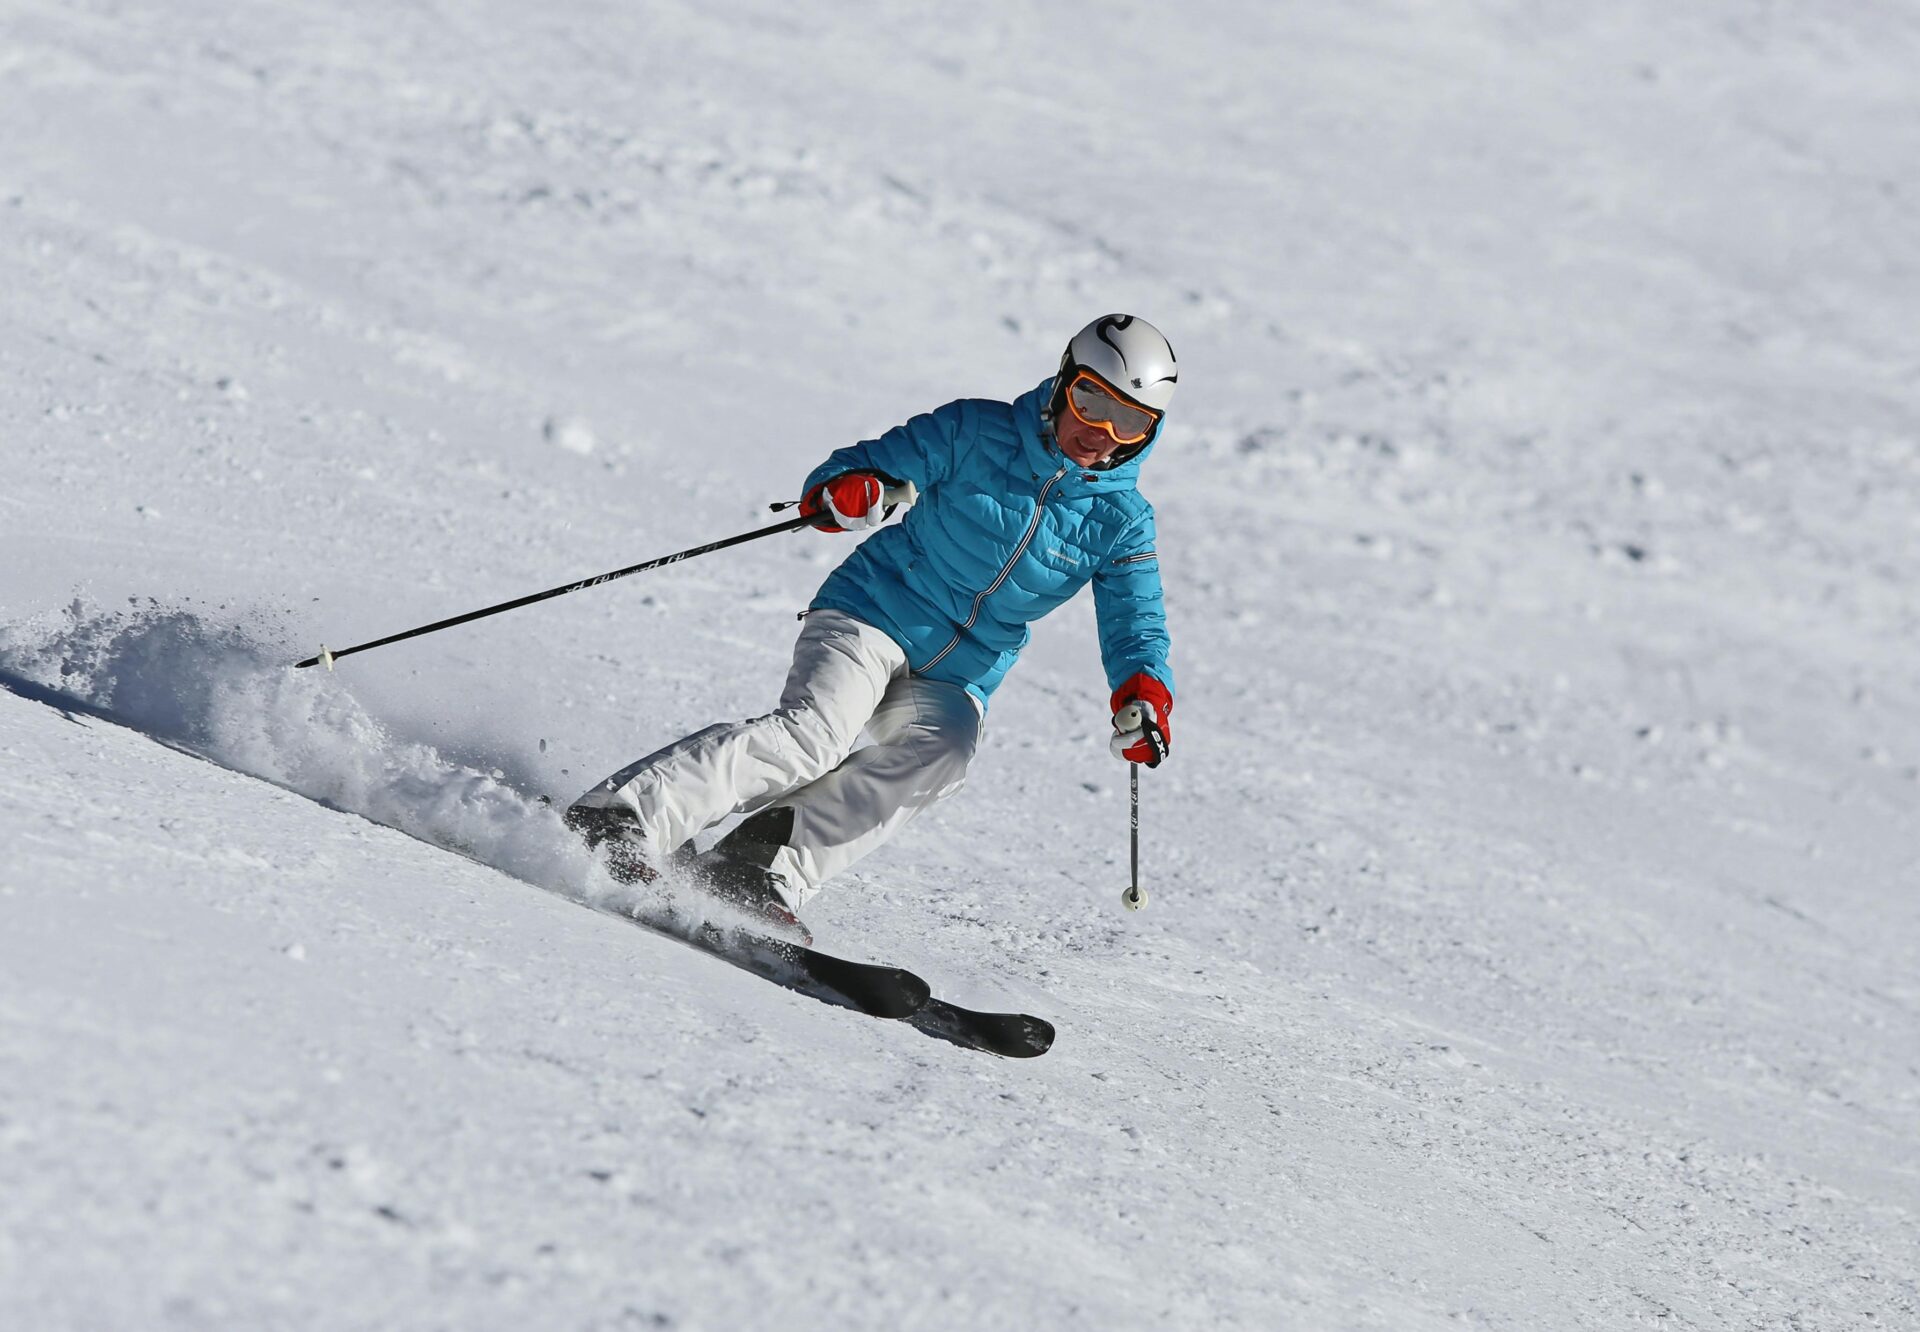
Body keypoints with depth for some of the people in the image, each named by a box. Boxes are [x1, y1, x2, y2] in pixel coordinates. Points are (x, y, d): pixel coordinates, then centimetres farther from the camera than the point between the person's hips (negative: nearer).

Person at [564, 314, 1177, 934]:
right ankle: (615, 822, -34)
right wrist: (842, 491, -28)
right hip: (872, 620, -3)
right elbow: (870, 465, -3)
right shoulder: (977, 434, -6)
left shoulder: (1122, 521, 1)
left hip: (952, 683, 3)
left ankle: (761, 871, -34)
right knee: (813, 733, -30)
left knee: (939, 755, -31)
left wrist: (1144, 691, -24)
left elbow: (1136, 625, -1)